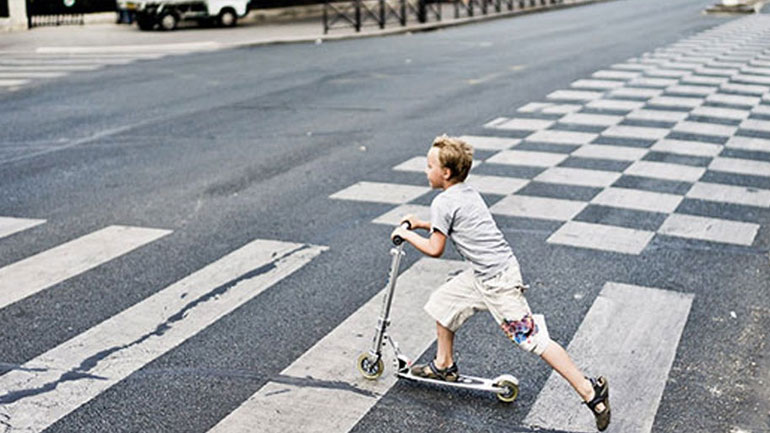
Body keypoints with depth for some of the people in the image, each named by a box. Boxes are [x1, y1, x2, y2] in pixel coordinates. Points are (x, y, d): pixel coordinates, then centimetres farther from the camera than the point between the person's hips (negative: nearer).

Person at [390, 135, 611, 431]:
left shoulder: (443, 202, -15)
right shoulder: (468, 193, 11)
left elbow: (435, 249, -14)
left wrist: (408, 235, 1)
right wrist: (422, 225, 25)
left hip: (497, 282, -10)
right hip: (483, 276, 10)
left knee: (531, 338, -7)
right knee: (442, 302, 19)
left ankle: (590, 391, -4)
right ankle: (443, 365, 37)